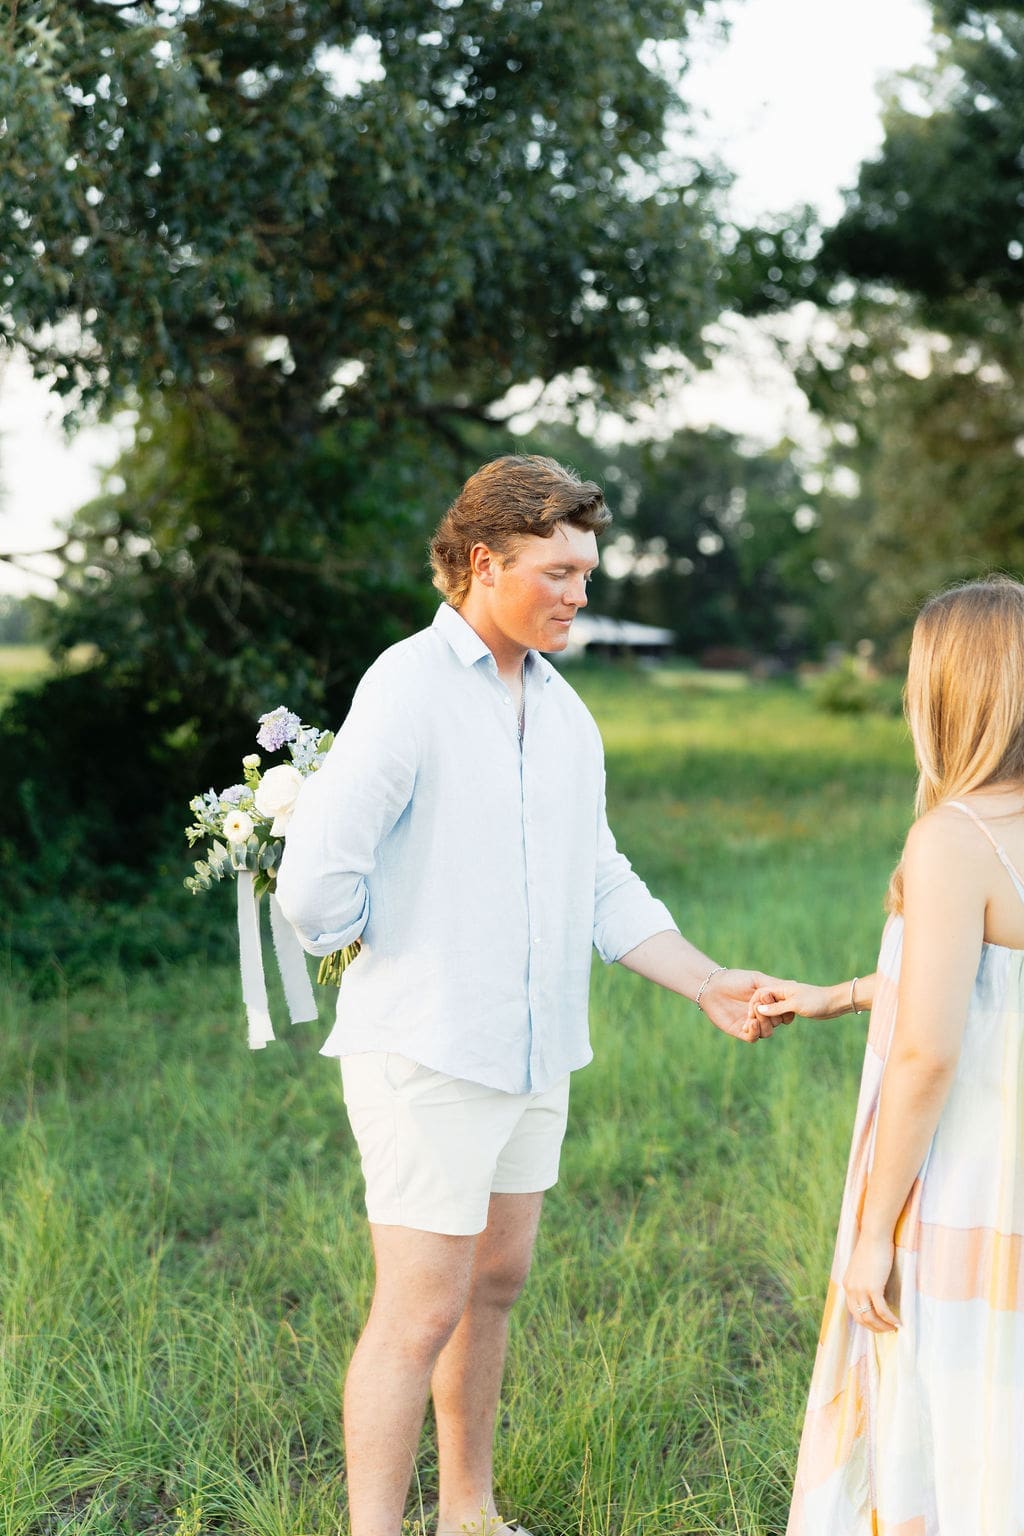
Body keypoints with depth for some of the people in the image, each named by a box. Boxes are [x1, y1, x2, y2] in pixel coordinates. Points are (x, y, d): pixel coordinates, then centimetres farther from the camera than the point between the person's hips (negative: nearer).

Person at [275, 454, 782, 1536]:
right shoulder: (409, 686, -14)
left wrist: (709, 986, 3)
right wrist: (385, 962, -5)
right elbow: (315, 878, -22)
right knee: (419, 1314, -3)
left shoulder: (564, 712, 11)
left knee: (494, 1287, 18)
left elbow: (601, 889, 13)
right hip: (426, 1055, -8)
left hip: (533, 1054, 8)